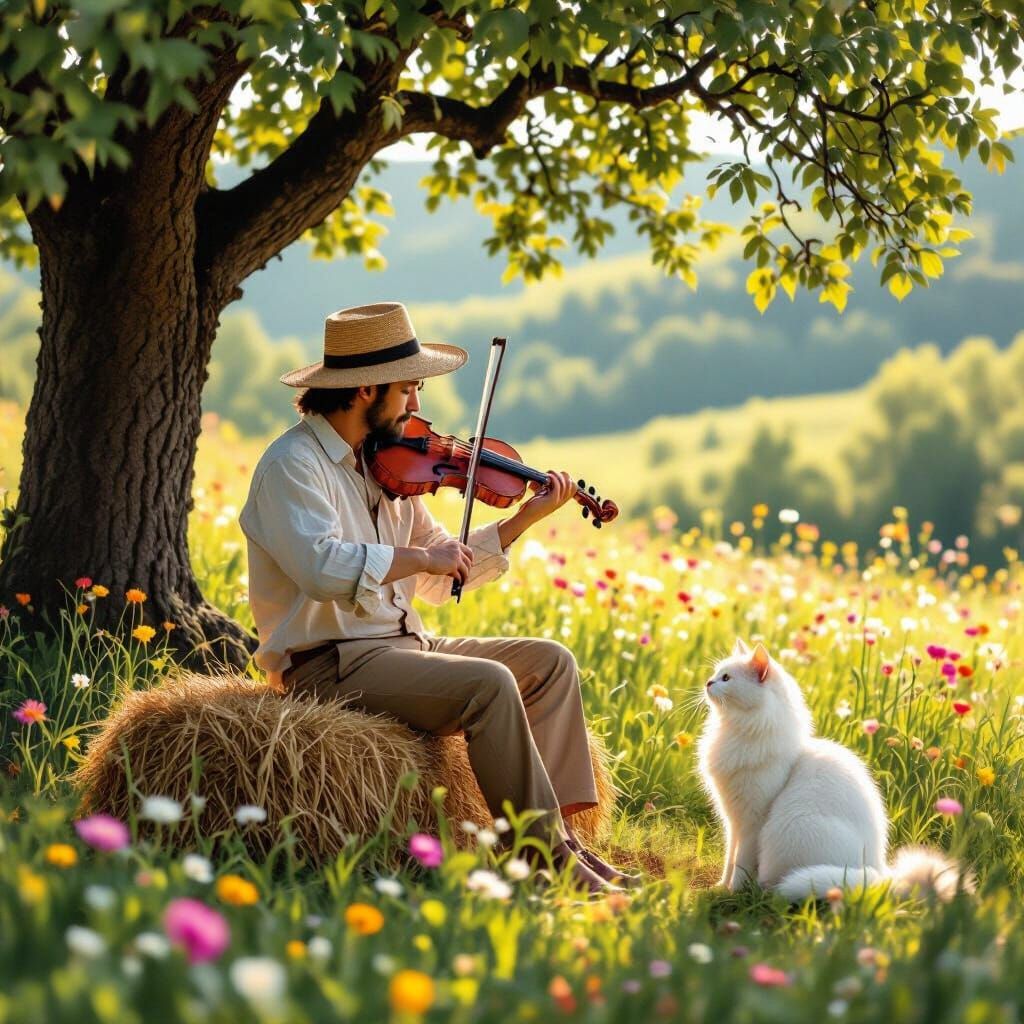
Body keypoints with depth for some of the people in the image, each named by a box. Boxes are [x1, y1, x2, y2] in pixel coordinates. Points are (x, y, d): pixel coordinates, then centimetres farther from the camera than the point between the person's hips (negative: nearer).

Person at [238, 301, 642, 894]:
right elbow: (323, 566, -30)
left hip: (400, 644, 9)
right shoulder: (292, 464, -12)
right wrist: (420, 556, -20)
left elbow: (440, 580, 16)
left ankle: (561, 825, -5)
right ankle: (547, 853, -18)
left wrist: (525, 520, 9)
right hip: (332, 664, -9)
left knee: (550, 662, 3)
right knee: (489, 683, -26)